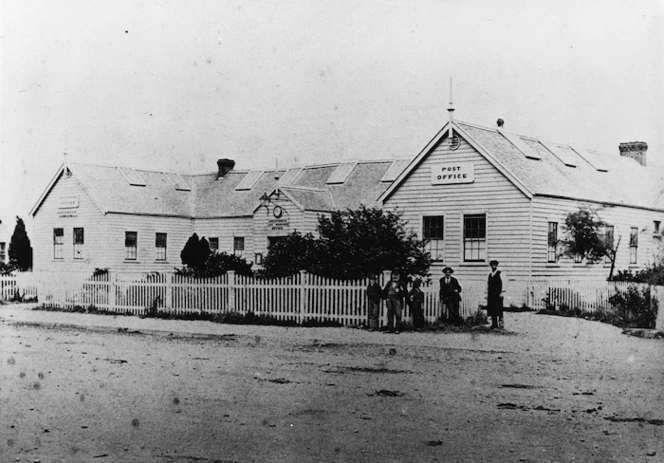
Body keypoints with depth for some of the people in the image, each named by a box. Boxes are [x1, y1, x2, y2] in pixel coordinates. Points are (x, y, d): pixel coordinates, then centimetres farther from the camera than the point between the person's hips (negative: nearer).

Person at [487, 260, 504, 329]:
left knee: (499, 309, -7)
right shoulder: (490, 275, 18)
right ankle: (494, 323, 7)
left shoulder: (499, 273, -2)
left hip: (498, 294, -6)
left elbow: (502, 283, -9)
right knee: (492, 309, 4)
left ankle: (501, 323, -6)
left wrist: (501, 293, -17)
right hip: (491, 294, 6)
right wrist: (487, 294, 14)